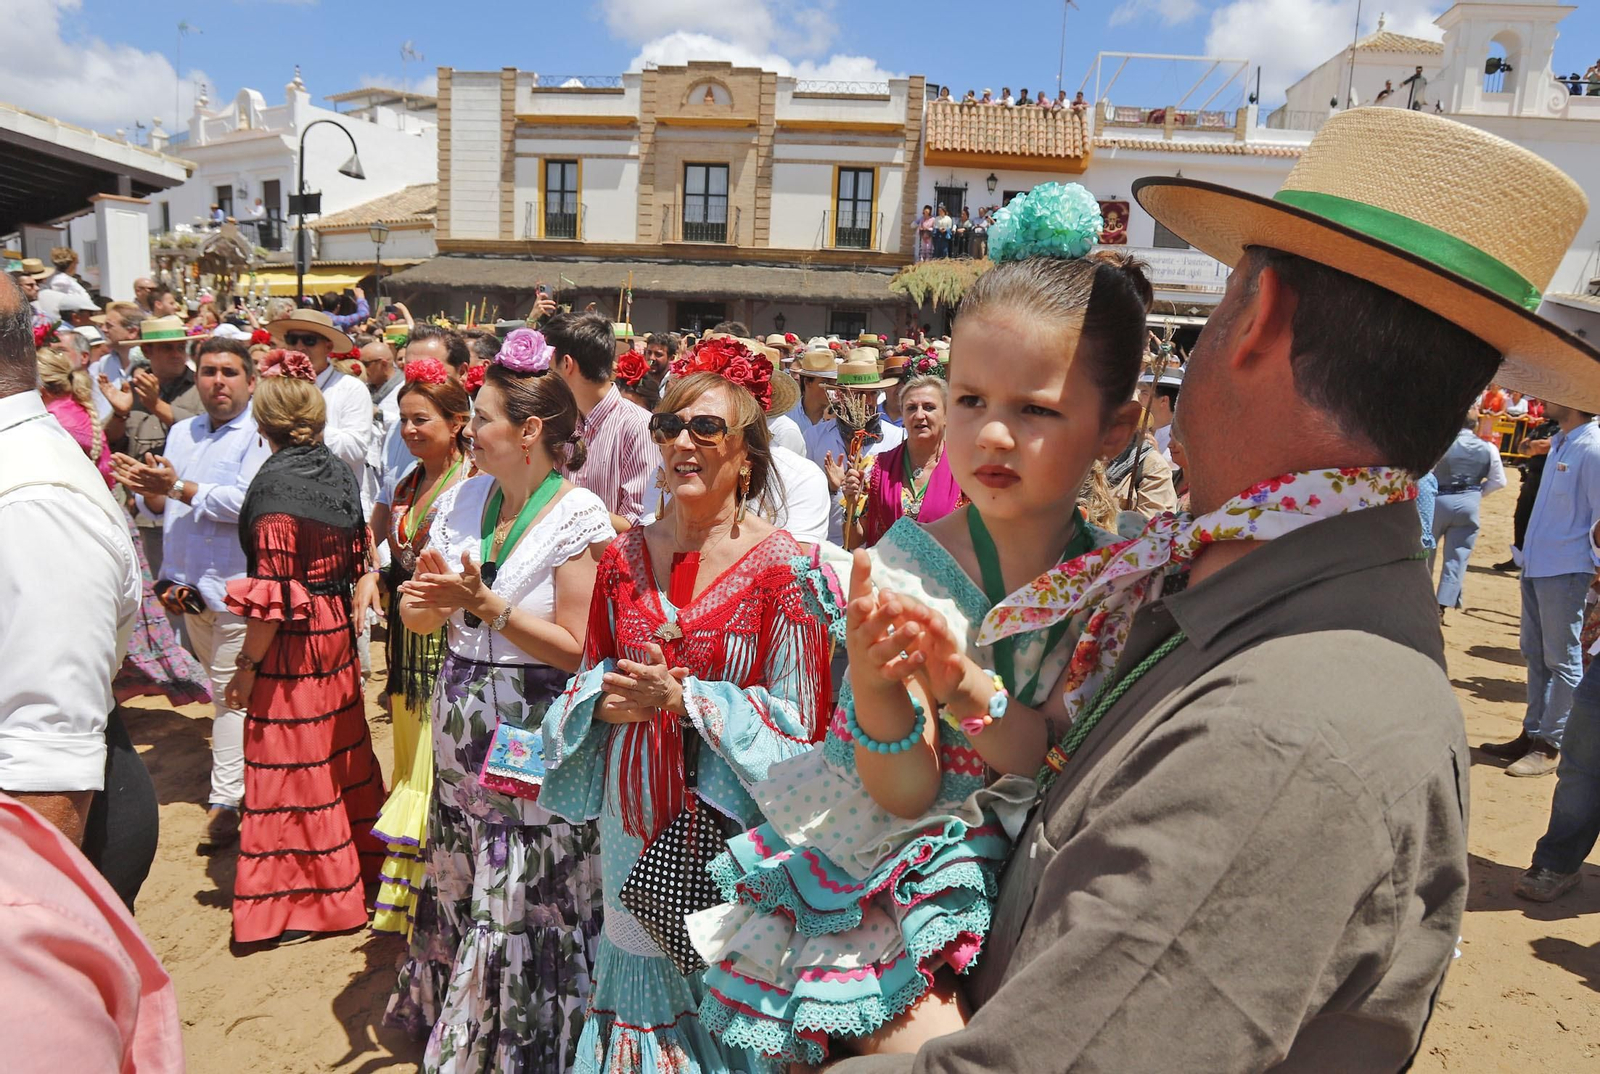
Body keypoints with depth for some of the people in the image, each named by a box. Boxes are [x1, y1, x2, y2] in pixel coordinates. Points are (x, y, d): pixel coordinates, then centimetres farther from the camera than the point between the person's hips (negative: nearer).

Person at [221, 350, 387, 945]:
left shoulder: (276, 482, -18)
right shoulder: (338, 470, 3)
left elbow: (273, 589, -19)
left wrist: (248, 665, -14)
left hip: (291, 639, -7)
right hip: (336, 628, 8)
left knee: (289, 764, 4)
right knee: (339, 744, 20)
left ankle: (299, 896, 17)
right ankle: (357, 858, 36)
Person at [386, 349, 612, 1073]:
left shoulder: (578, 518, -14)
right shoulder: (464, 499, 5)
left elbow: (577, 648, -17)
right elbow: (420, 617, 10)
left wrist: (487, 604, -19)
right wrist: (420, 602, -12)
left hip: (536, 745, -6)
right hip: (462, 737, 6)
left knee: (523, 910, 4)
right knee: (458, 887, 19)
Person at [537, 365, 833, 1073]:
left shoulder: (782, 565, -12)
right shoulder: (624, 556, 3)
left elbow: (797, 717, -12)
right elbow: (590, 675, 13)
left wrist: (682, 698, -21)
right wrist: (605, 699, -9)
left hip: (725, 813, -4)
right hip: (636, 809, 4)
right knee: (641, 957, 19)